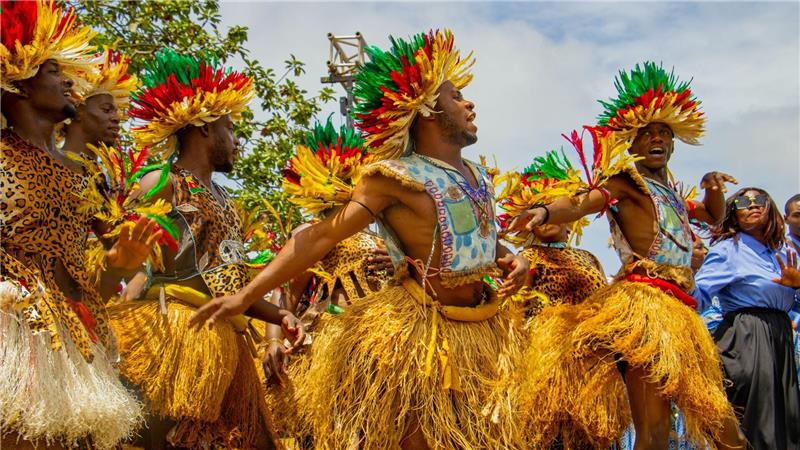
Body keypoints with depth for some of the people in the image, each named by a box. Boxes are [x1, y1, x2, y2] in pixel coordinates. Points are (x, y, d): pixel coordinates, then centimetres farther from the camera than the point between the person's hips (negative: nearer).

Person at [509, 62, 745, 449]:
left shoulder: (670, 195, 24)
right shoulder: (626, 181, 1)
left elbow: (714, 216, 39)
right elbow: (582, 202, -18)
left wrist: (713, 188, 16)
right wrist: (544, 212, -40)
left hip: (679, 309, 9)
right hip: (645, 301, -9)